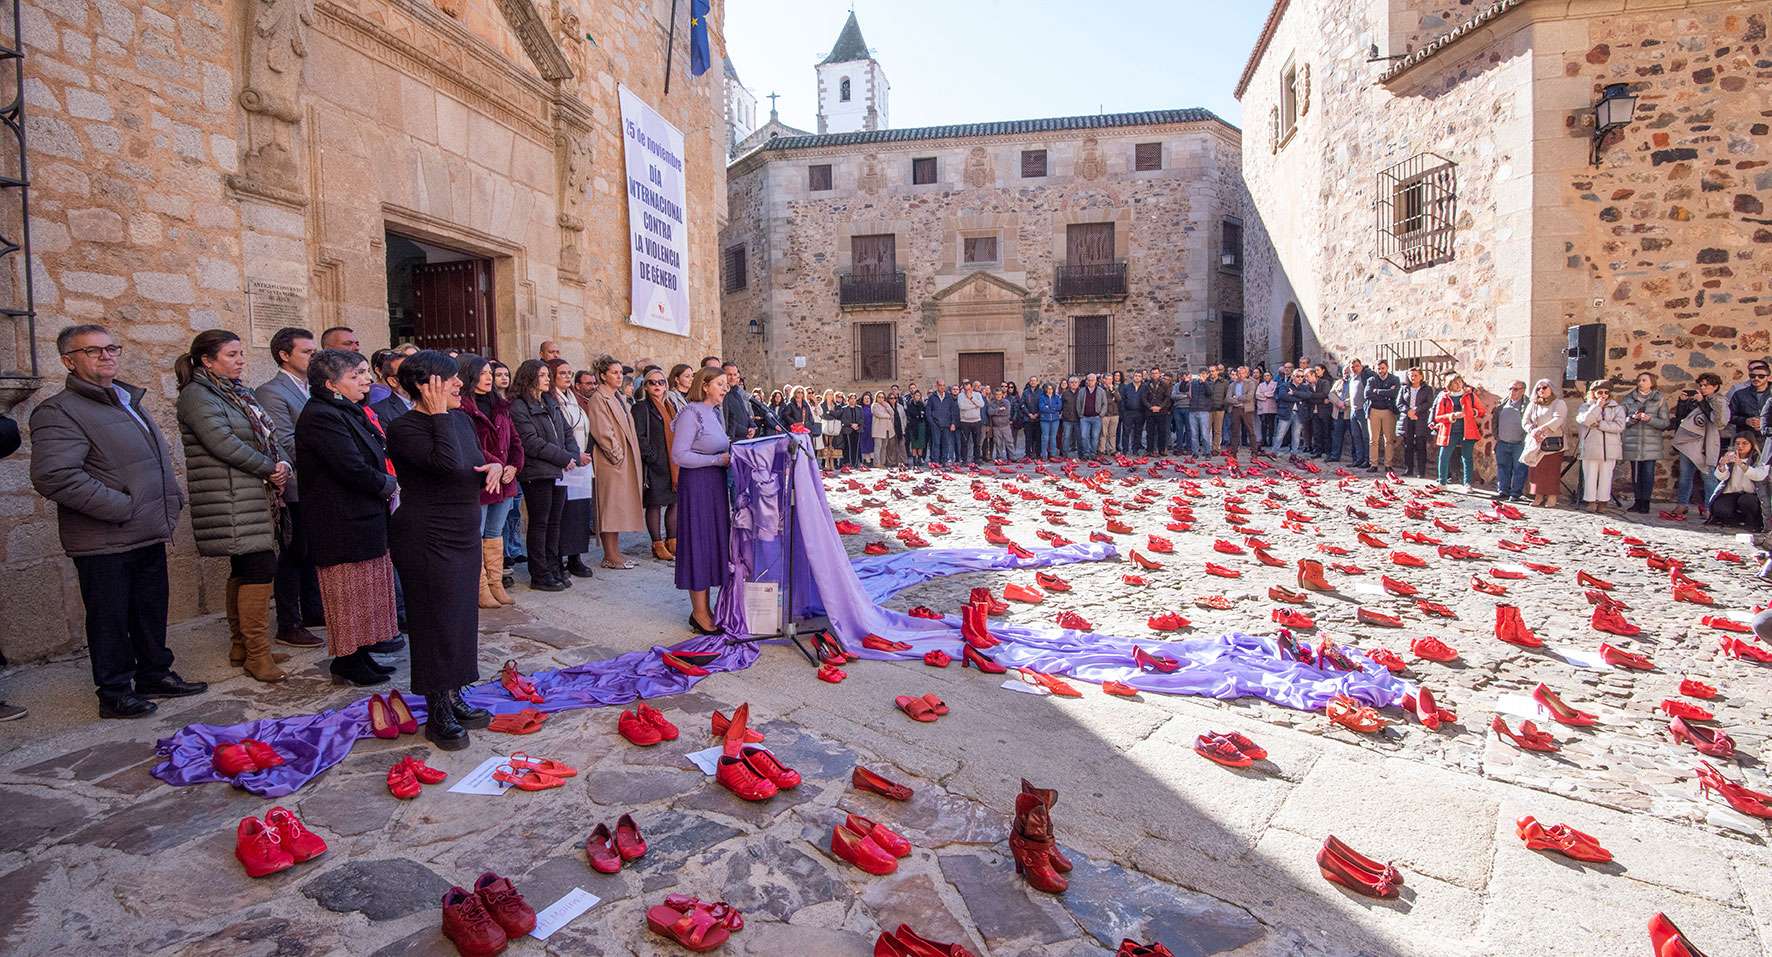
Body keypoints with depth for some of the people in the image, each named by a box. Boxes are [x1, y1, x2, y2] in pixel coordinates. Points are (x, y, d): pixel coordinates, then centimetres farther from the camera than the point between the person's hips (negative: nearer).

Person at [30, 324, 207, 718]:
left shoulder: (128, 400, 16)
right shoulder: (59, 412, -12)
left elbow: (159, 459, 26)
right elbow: (53, 476, -23)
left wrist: (171, 502, 14)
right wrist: (122, 508, -21)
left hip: (150, 534, 8)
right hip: (105, 542, -8)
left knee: (152, 613, 17)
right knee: (110, 620, 4)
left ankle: (155, 675, 31)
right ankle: (115, 693, 15)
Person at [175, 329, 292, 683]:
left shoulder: (237, 394, 18)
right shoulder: (197, 395, -8)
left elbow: (268, 437, 15)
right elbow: (223, 442, -19)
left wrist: (283, 464, -5)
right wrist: (270, 468, -13)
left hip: (254, 497, 9)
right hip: (233, 502, -9)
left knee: (244, 570, 13)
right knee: (260, 568, -11)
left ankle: (241, 646, 23)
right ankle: (257, 653, -4)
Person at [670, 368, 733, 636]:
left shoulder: (714, 413, 14)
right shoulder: (691, 414, -12)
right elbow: (679, 455, -18)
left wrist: (731, 451, 1)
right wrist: (719, 459, -18)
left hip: (715, 484, 9)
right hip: (696, 485, -9)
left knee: (714, 542, 11)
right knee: (698, 542, -2)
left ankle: (704, 607, 20)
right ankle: (699, 611, 8)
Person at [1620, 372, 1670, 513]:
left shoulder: (1660, 399, 3)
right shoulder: (1628, 399, 6)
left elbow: (1665, 423, -1)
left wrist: (1649, 419, -17)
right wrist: (1632, 418, -15)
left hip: (1651, 443, -1)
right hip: (1633, 444, 1)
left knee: (1648, 474, -3)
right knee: (1635, 473, 5)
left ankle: (1645, 503, 4)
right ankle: (1637, 502, 14)